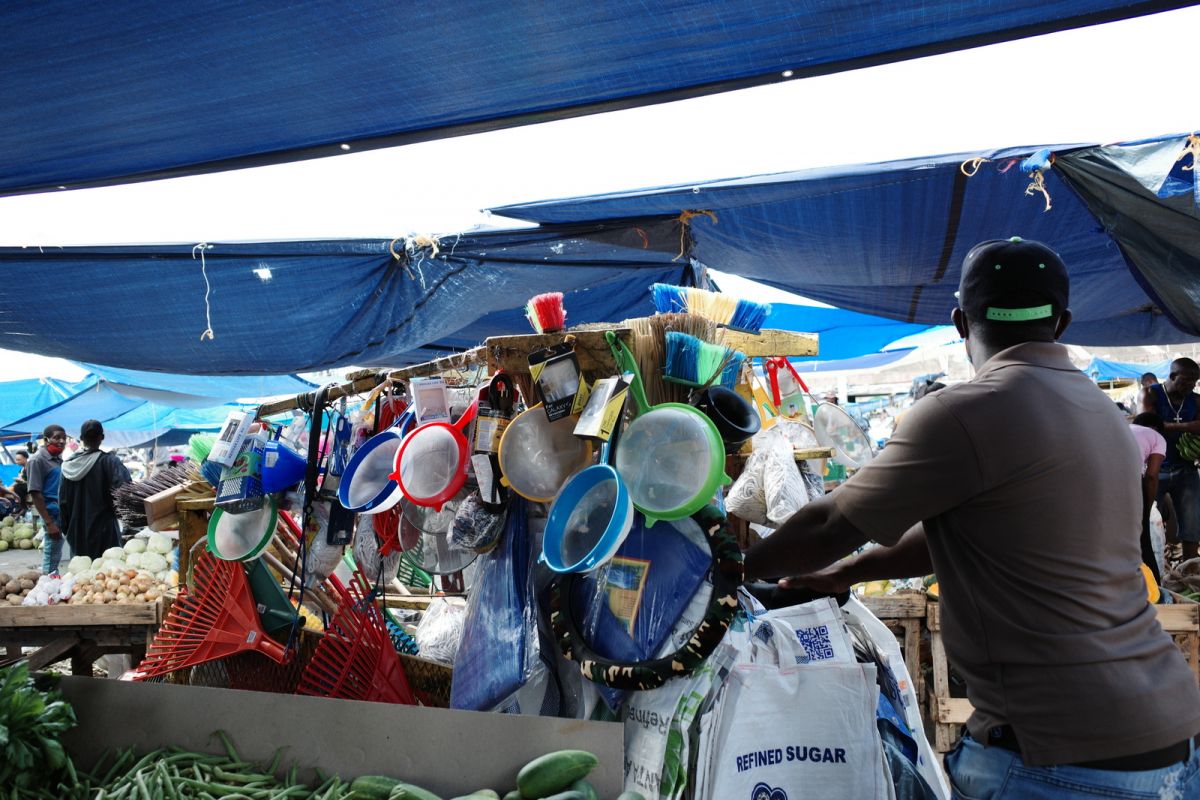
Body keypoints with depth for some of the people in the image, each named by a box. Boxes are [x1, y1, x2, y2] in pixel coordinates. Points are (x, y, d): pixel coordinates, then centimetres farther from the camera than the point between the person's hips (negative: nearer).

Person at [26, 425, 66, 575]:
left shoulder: (59, 459, 14)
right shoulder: (38, 460, -8)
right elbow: (35, 493, -12)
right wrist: (49, 522, -15)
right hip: (53, 514, -7)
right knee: (52, 557, -3)